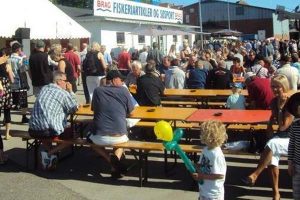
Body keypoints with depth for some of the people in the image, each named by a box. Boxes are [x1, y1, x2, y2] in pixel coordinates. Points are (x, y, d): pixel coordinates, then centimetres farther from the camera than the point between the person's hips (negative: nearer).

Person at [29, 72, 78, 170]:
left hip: (33, 130, 6)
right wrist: (70, 91, 13)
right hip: (49, 130, -6)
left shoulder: (44, 89, 15)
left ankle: (48, 152, 14)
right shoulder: (63, 93, -4)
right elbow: (74, 108, 6)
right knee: (71, 134, 16)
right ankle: (50, 153, 2)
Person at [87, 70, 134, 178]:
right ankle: (116, 157, 5)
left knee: (90, 138, 34)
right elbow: (130, 110, 11)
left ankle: (111, 160, 9)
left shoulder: (98, 90, 4)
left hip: (100, 137, 0)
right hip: (119, 137, 1)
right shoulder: (124, 90, 0)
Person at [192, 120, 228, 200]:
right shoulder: (205, 150, 0)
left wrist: (201, 176, -24)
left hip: (213, 193, -9)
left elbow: (220, 175, -26)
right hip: (203, 190, 9)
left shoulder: (217, 154, -26)